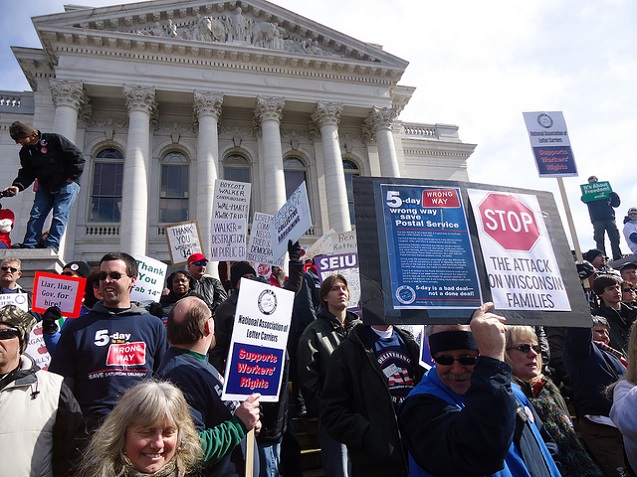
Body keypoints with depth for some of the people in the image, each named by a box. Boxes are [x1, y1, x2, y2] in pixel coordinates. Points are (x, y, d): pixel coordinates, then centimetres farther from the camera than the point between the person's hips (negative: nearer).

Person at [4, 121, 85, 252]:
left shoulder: (54, 140, -11)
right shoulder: (25, 151, 9)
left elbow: (78, 157, -12)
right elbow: (26, 173, 5)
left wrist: (71, 177, -14)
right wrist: (18, 186, -14)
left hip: (66, 186, -6)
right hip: (44, 188, 7)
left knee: (59, 216, -12)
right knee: (35, 215, -1)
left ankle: (52, 245, -13)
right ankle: (28, 245, 0)